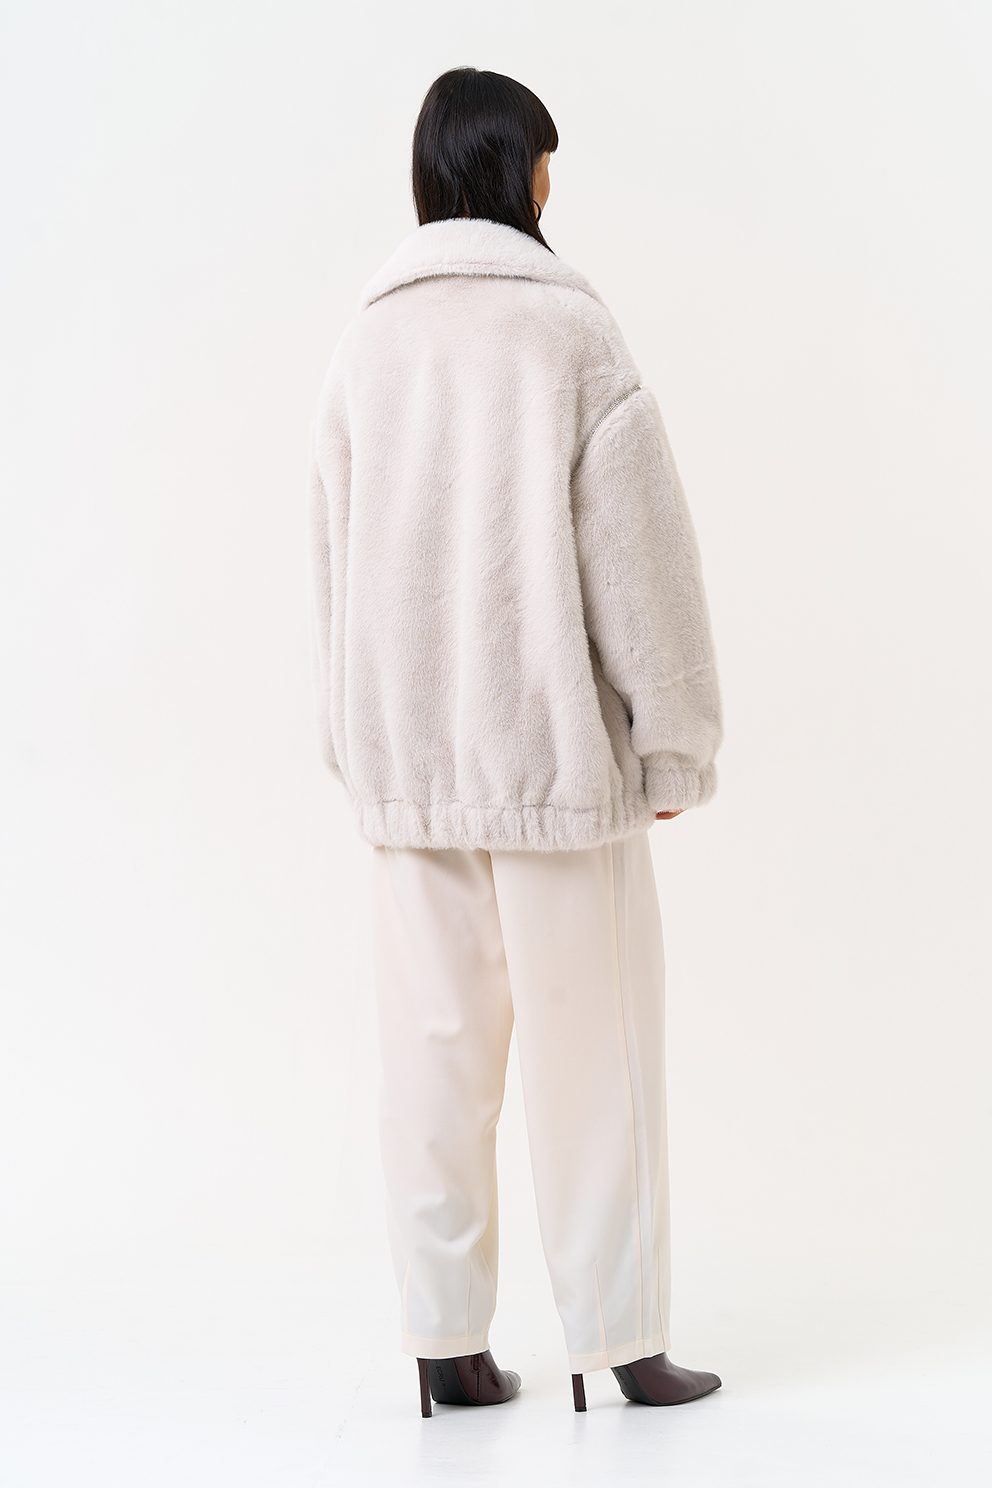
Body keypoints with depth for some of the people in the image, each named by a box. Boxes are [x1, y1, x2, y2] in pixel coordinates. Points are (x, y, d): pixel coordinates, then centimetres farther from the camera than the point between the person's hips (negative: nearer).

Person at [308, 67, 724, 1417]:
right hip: (555, 744, -4)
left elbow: (334, 556, 9)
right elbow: (638, 545, -9)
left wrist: (360, 741, 15)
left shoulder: (366, 341, 6)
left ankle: (447, 1341, 15)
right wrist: (676, 738, -2)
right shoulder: (570, 328, -8)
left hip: (408, 751, 5)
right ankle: (619, 1338, 12)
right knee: (588, 1041, 4)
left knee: (438, 1040, 8)